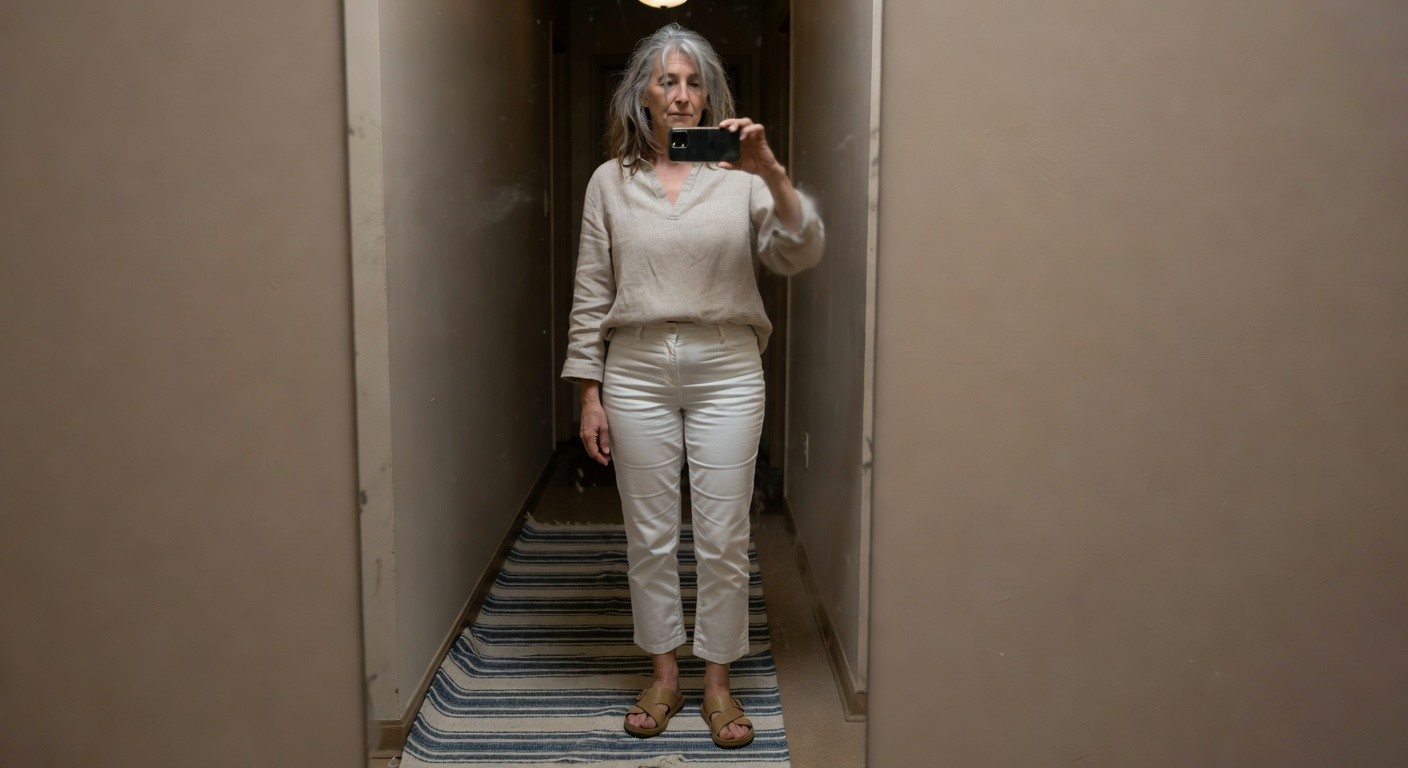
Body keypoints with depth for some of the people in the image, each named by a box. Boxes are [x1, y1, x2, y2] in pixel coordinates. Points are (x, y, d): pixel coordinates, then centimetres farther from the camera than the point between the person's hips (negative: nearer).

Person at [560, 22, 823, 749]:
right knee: (649, 538, 9)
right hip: (637, 372, 1)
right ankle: (663, 677, 26)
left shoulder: (740, 175, 1)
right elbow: (591, 295, 6)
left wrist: (773, 173, -24)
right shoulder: (610, 181, 5)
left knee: (723, 539, 4)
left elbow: (800, 255, -11)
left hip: (726, 372, -1)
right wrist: (590, 392, 2)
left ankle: (718, 684, 21)